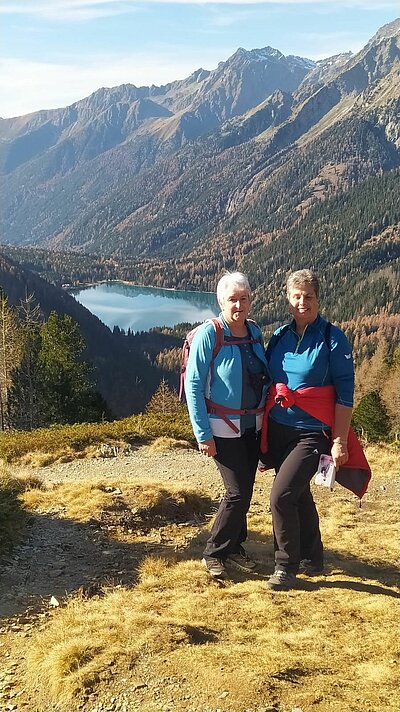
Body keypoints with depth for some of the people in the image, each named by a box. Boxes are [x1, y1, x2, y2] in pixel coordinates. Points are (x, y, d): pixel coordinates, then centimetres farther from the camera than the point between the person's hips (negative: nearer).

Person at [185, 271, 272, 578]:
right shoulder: (208, 335, -15)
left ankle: (234, 547, 29)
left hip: (253, 425, 6)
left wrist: (266, 416, 5)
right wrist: (203, 434, -18)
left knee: (244, 489, 12)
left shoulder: (255, 331, 3)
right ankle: (214, 553, 12)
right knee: (239, 491, -7)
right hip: (223, 428, -6)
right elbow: (193, 386, -15)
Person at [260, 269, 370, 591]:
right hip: (279, 430, 6)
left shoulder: (332, 338, -9)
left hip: (313, 433, -6)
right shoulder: (279, 337, 6)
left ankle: (286, 566, 4)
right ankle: (312, 558, 37)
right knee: (299, 495, 18)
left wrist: (340, 440, -14)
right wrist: (264, 429, 11)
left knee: (281, 496, -15)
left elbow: (345, 392, -10)